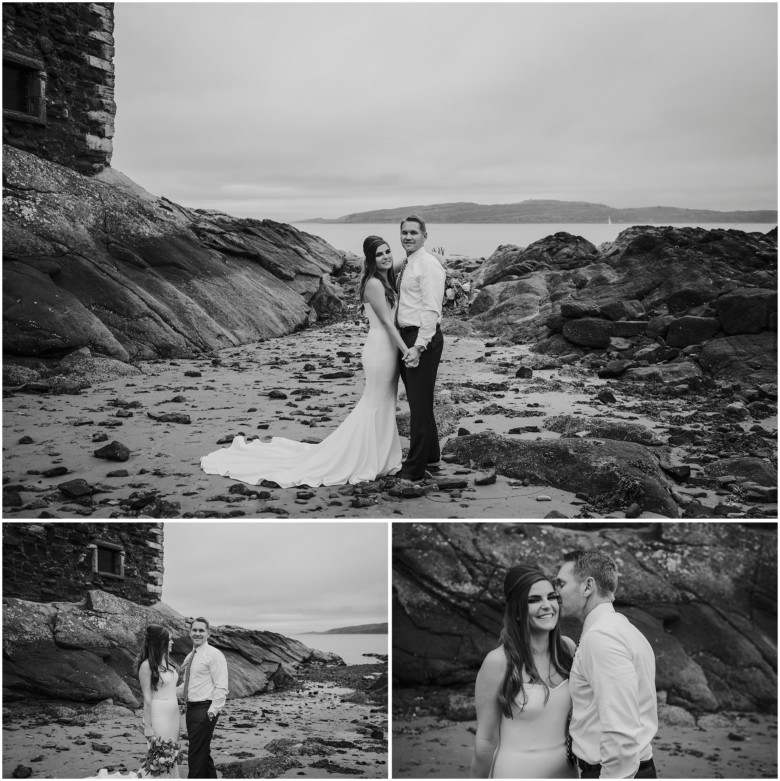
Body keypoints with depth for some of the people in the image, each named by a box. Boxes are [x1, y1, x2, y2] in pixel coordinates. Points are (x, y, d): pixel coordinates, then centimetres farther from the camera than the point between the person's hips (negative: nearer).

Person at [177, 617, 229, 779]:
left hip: (205, 710, -9)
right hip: (191, 709, 9)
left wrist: (213, 710, -21)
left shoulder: (214, 655, -12)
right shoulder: (190, 657, 14)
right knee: (203, 753, 18)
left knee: (196, 755, -7)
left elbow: (221, 687, -16)